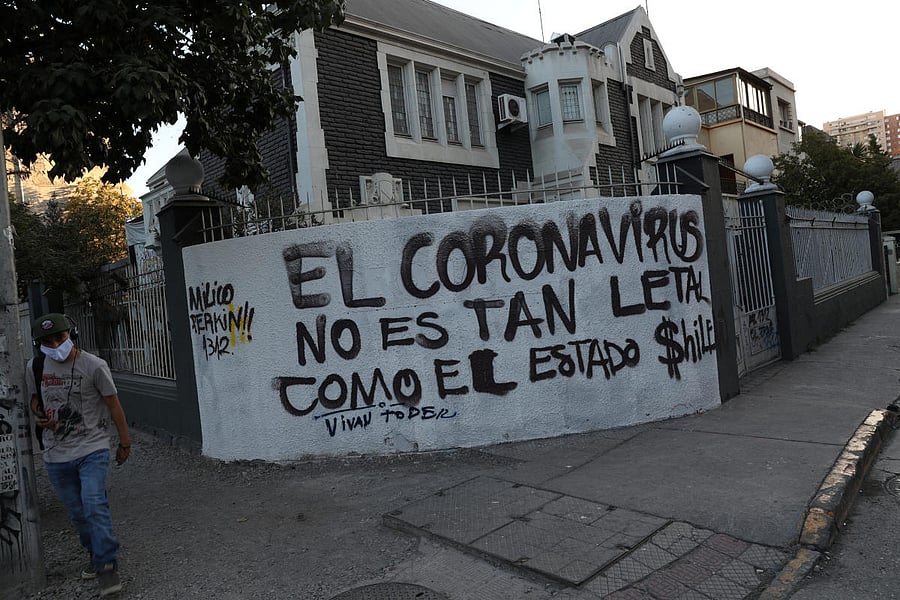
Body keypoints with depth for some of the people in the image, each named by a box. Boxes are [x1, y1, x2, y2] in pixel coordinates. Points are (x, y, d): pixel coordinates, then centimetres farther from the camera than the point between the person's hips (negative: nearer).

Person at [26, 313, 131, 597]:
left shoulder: (94, 366, -12)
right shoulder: (35, 367, 1)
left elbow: (113, 405, -5)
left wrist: (124, 443, 0)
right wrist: (38, 416, -3)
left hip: (92, 449, -4)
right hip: (56, 455, 5)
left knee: (94, 505, -18)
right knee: (77, 512, 13)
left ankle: (106, 565, -8)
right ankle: (96, 555, 34)